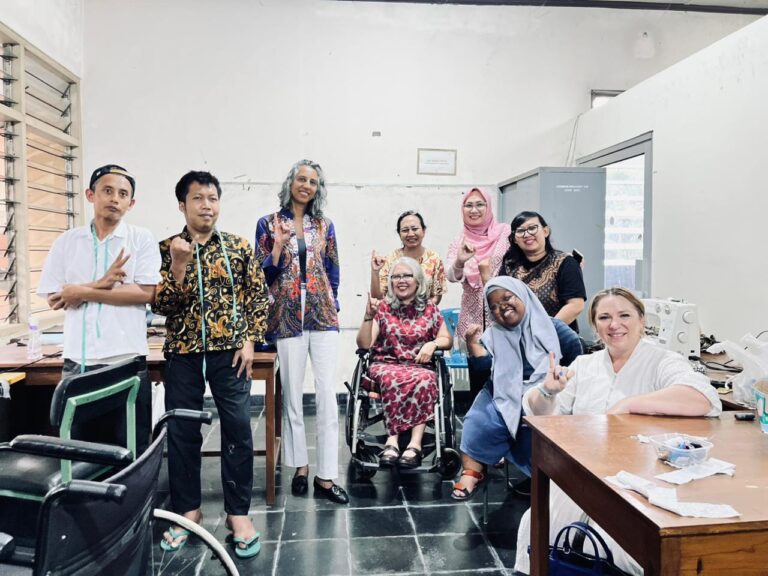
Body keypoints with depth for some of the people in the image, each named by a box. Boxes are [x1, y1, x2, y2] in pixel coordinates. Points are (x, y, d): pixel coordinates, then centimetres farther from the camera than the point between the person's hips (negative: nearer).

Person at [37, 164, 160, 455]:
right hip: (77, 362, 3)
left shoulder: (142, 239, -1)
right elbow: (54, 299, 3)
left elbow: (146, 292, -11)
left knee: (131, 449, 8)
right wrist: (102, 283, -12)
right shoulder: (66, 241, 7)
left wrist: (82, 292, -10)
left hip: (127, 361, -3)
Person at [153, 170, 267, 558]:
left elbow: (258, 296, 4)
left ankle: (238, 513, 14)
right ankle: (187, 510, 25)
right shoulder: (167, 249, 3)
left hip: (229, 350, -1)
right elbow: (161, 306, -4)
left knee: (238, 430, 0)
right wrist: (179, 265, -17)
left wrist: (249, 341, -4)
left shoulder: (239, 247, 3)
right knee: (181, 431, 8)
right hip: (183, 352, 1)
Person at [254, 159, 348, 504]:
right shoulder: (269, 224, 5)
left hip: (323, 316, 1)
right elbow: (261, 274, 2)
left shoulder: (324, 225, 11)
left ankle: (326, 476, 4)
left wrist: (334, 307, 9)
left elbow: (333, 271, 14)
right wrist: (278, 249, -13)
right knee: (292, 395, 7)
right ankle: (300, 466, 23)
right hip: (287, 317, -1)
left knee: (327, 395, -3)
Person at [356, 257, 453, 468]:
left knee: (424, 380, -37)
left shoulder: (430, 308, 15)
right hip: (386, 365, -1)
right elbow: (363, 344, 4)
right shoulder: (382, 308, 12)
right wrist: (369, 316, -10)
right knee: (394, 379, -38)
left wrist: (433, 344, -4)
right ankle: (414, 443, -39)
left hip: (420, 366, 1)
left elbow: (447, 340, 17)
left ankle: (392, 441, -39)